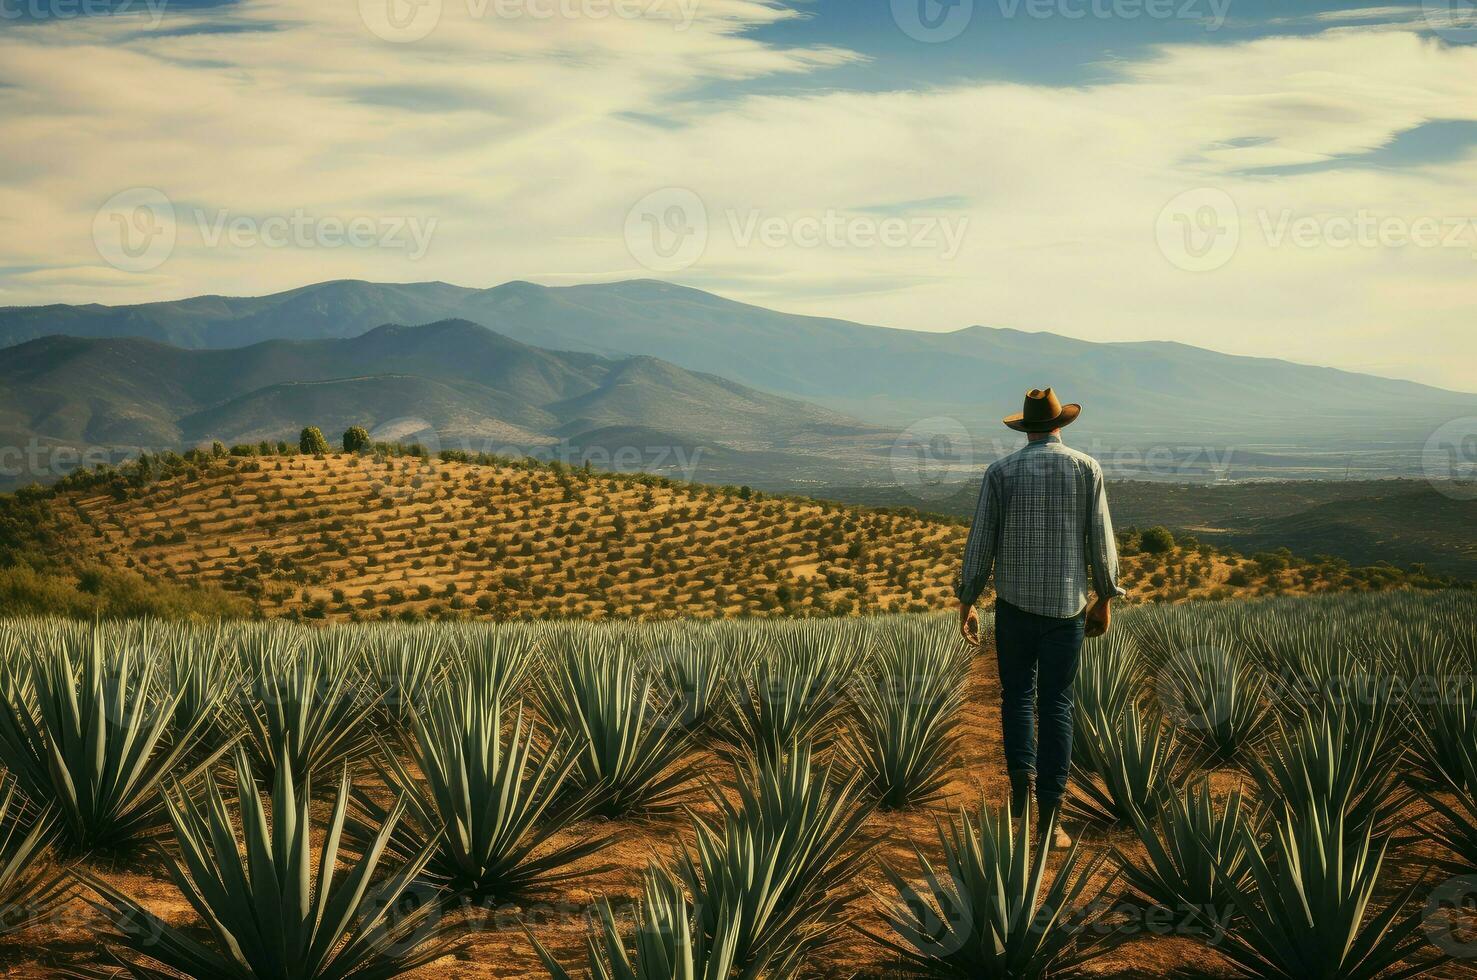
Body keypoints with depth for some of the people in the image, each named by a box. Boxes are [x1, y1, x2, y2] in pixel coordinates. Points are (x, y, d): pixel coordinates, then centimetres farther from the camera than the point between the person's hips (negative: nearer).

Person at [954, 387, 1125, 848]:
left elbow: (980, 542, -3)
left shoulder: (1001, 471, -2)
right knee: (1055, 705, 5)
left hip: (1015, 602, 0)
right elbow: (1101, 541, -1)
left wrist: (966, 604, 5)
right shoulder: (1087, 468, -1)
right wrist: (1105, 600, 10)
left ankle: (1021, 774, -8)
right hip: (1066, 603, 0)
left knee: (1017, 694, 17)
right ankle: (1050, 816, 1)